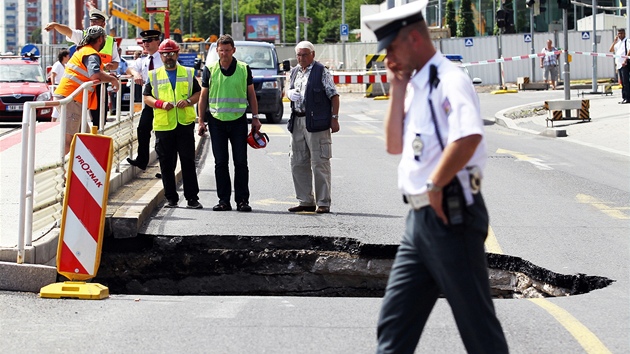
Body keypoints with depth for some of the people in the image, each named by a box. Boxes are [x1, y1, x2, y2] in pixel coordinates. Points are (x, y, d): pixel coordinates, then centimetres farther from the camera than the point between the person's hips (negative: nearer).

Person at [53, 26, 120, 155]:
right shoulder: (92, 54, -10)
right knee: (69, 139, -13)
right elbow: (95, 75, -27)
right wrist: (112, 79, -12)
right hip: (71, 99, -10)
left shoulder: (83, 51, 23)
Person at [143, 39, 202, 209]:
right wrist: (161, 104, -10)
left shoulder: (188, 73, 11)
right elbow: (146, 97, 8)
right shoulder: (154, 75, 11)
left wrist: (188, 101, -8)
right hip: (163, 125, 1)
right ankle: (171, 198, 10)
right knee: (166, 163, 2)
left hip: (185, 124, -1)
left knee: (188, 161, -2)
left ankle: (192, 198, 1)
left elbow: (198, 93, 12)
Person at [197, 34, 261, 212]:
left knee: (240, 162, -1)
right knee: (220, 162, 3)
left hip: (238, 120, -1)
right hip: (217, 121, 1)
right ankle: (224, 200, 9)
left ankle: (242, 200, 5)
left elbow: (251, 94, 9)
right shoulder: (210, 70, 4)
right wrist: (201, 120, 2)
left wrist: (255, 118, 4)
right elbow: (203, 96, 8)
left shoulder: (244, 69, 3)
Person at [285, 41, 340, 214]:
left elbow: (333, 95, -5)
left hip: (316, 122, -7)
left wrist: (334, 118, -12)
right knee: (298, 163, 8)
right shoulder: (294, 72, 17)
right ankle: (305, 201, 17)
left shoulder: (321, 72, -4)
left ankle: (323, 203, 0)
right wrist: (289, 93, 4)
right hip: (297, 121, 7)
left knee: (320, 164, -5)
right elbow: (289, 89, 29)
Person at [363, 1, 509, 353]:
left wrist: (435, 185, -20)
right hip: (420, 217, 10)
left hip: (450, 216, -9)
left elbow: (469, 136, -30)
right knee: (394, 322, 11)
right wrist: (397, 89, 7)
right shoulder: (414, 85, 15)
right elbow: (394, 144, 14)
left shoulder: (449, 80, -13)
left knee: (477, 322, 0)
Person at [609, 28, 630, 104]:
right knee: (622, 82, 10)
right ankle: (624, 98, 13)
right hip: (619, 65, 8)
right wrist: (614, 41, 8)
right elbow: (611, 50, 16)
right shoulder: (618, 43, 20)